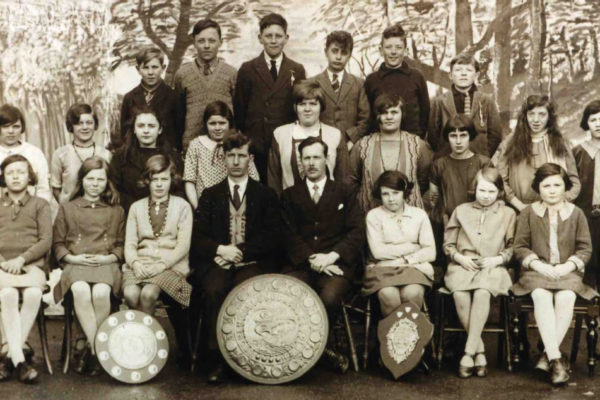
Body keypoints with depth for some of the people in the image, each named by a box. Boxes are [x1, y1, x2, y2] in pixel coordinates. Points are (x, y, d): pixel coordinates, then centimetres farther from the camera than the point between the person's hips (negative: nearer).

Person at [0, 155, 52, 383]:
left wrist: (21, 259, -9)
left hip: (31, 264, 0)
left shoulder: (40, 205, 18)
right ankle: (19, 358, -33)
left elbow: (46, 241, 6)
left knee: (33, 294, -35)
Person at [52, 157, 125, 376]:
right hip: (75, 265, 0)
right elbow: (58, 243, 14)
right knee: (81, 291, -37)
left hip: (106, 265, 0)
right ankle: (96, 349, -29)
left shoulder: (116, 211, 20)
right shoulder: (67, 209, 19)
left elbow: (122, 245, 14)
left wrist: (108, 258, -5)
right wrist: (73, 257, -5)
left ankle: (91, 349, -20)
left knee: (101, 292, -36)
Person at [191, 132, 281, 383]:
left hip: (253, 263, -1)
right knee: (214, 291, -32)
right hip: (217, 262, 1)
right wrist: (220, 249, -10)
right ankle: (216, 359, -26)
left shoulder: (265, 195, 14)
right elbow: (198, 237, 10)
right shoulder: (210, 195, 18)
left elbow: (272, 238, 3)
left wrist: (240, 251, -8)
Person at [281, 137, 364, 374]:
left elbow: (357, 232, 5)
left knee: (329, 298, -33)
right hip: (301, 265, 1)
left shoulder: (344, 193, 16)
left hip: (336, 264, -1)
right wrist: (311, 259, -11)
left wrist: (332, 256, -11)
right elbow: (289, 235, 6)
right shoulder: (290, 195, 18)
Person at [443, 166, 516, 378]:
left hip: (492, 268, -1)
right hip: (462, 266, 1)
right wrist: (460, 257, -1)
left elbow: (512, 247, 14)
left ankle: (469, 353, -34)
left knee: (482, 292, -37)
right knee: (460, 294, -34)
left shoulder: (508, 214, 15)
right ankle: (479, 352, -24)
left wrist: (498, 259, -5)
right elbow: (448, 244, 18)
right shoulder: (461, 210, 17)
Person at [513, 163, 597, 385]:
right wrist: (538, 265, -13)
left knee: (566, 297, -33)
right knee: (541, 296, -33)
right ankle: (556, 358, -36)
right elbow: (520, 247, 4)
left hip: (567, 272, 1)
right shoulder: (528, 213, 9)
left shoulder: (576, 214, 9)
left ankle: (548, 353, -26)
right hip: (536, 271, 0)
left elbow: (585, 249, 6)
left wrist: (568, 266, -12)